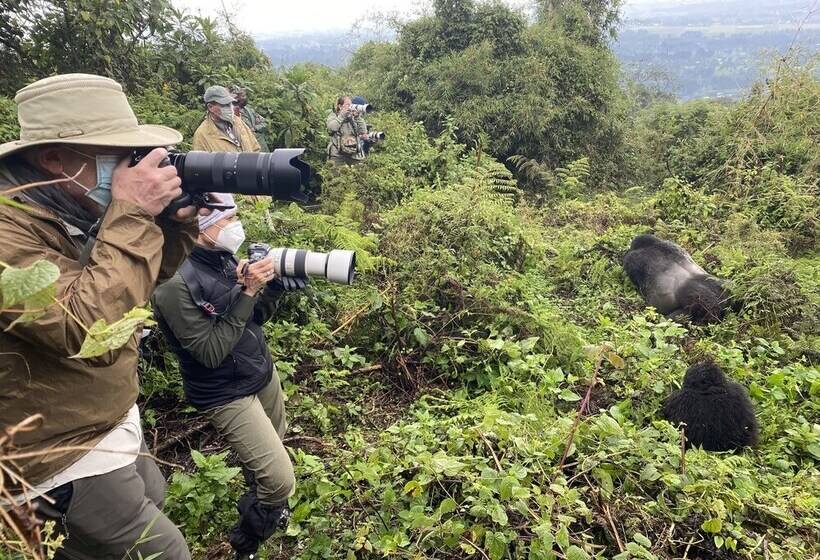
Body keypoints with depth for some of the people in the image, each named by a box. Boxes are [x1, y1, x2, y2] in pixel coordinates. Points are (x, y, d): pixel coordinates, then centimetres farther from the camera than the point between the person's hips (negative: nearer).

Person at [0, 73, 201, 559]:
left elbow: (142, 281, 9)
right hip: (66, 457, -9)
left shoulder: (74, 210, 0)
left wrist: (179, 221, -9)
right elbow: (91, 330, -39)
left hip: (113, 421, 9)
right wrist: (132, 217, -33)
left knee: (153, 502, 29)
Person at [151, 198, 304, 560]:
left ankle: (264, 508, 53)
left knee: (267, 455, 23)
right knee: (280, 481, -5)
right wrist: (246, 293, -28)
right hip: (227, 395, -7)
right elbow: (210, 352, -25)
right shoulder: (175, 283, -25)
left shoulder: (224, 258, -4)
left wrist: (272, 287, -12)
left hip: (264, 374, 7)